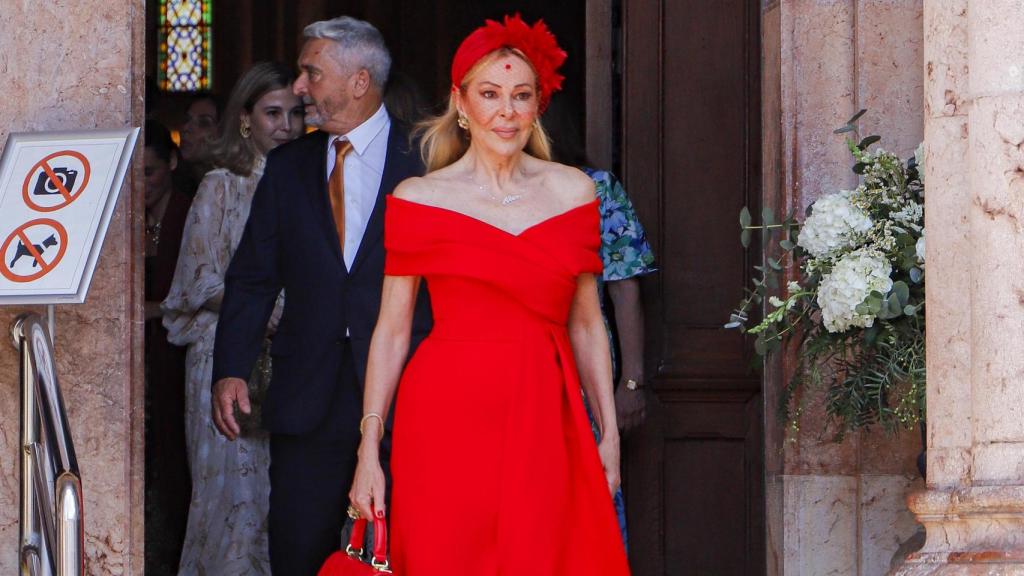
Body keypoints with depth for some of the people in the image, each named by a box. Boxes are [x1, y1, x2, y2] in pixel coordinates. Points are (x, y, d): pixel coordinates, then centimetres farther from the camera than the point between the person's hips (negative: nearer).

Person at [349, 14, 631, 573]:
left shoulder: (572, 191, 10)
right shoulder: (418, 199, 3)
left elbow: (586, 323, 13)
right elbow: (391, 330, 2)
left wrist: (609, 433, 8)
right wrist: (369, 450, -3)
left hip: (545, 423, 2)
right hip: (446, 419, -2)